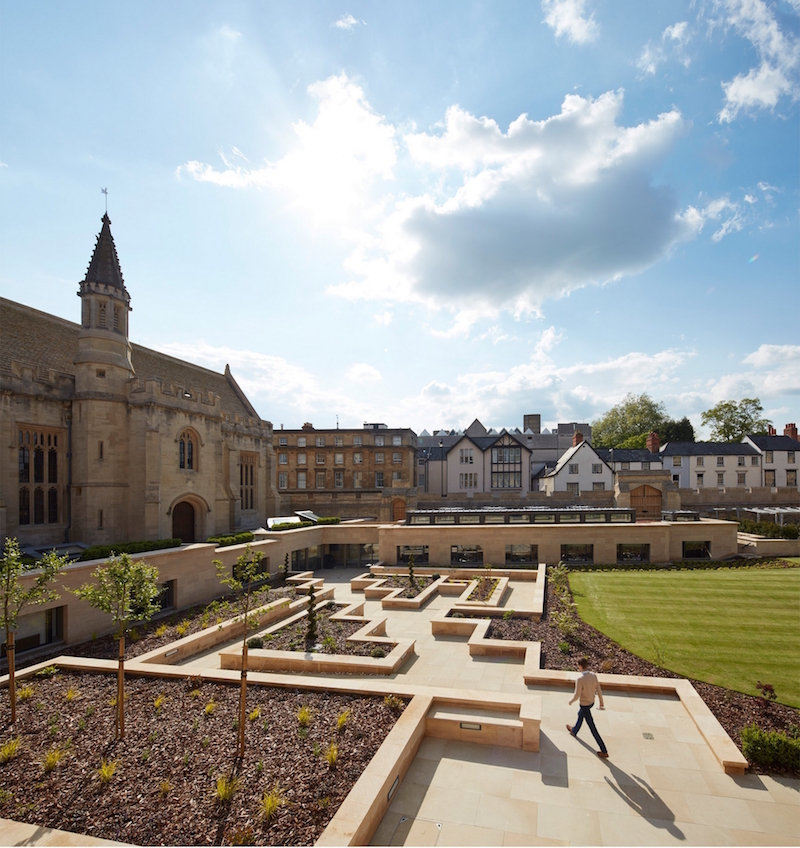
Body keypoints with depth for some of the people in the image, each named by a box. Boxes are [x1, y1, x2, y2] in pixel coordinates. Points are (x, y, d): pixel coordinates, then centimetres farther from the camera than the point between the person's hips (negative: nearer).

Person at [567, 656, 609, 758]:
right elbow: (598, 690, -5)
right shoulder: (593, 675, -16)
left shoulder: (580, 679, -35)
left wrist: (571, 701, -6)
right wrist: (601, 702, 10)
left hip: (584, 705, -7)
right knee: (580, 715, 33)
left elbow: (577, 695, -26)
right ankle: (574, 731, 57)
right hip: (591, 702, 7)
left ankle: (604, 751, 16)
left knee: (593, 728, 6)